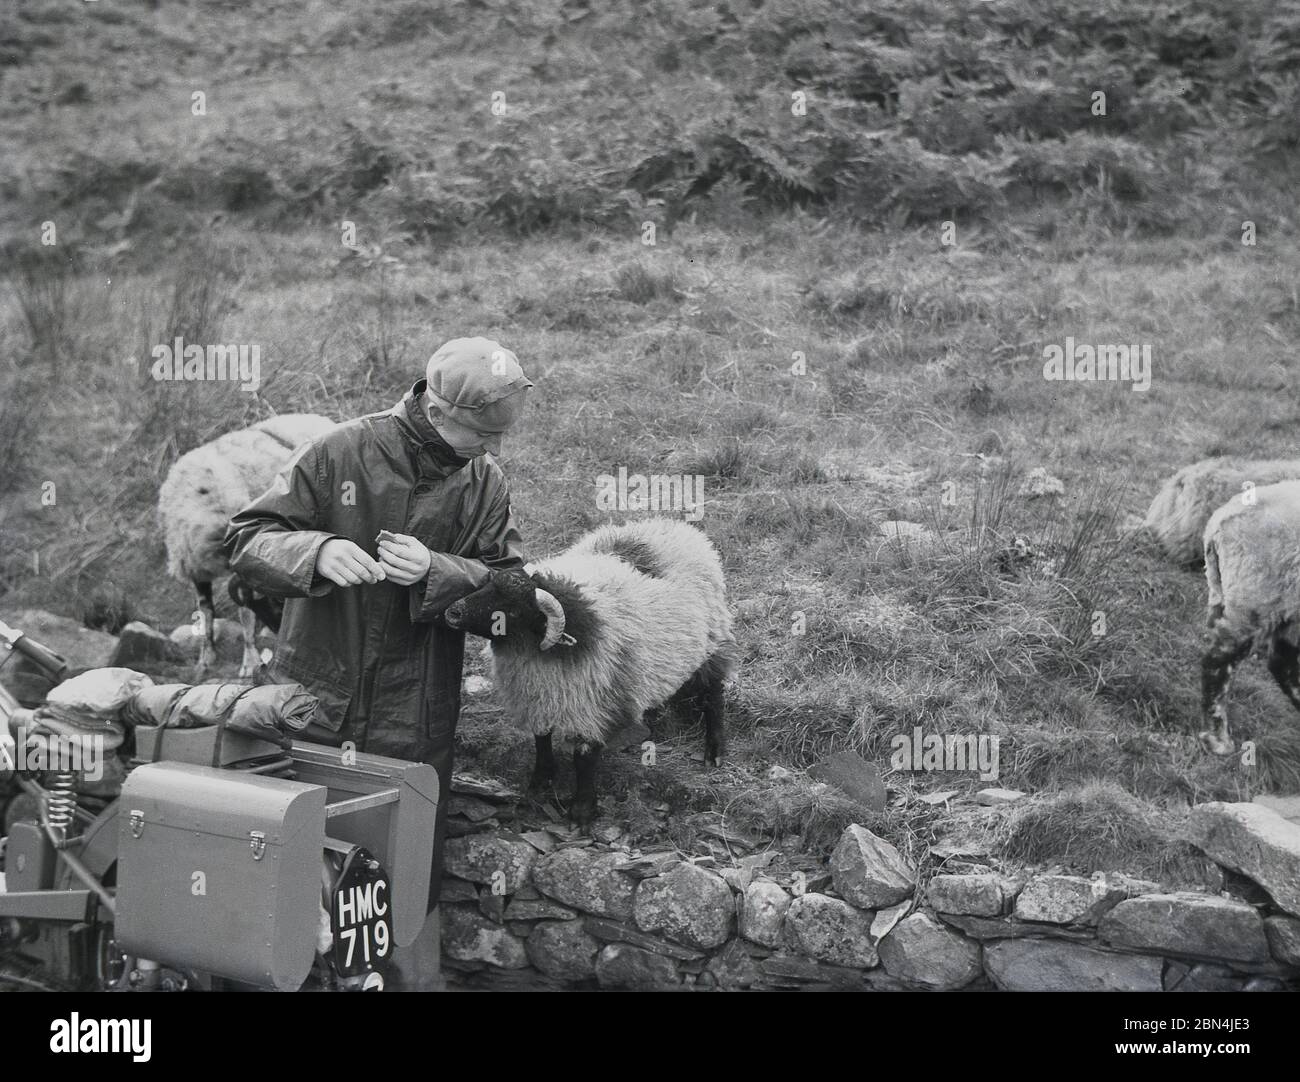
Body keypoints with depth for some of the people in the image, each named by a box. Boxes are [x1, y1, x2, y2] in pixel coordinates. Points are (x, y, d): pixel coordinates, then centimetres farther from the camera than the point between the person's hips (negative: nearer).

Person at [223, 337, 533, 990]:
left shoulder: (484, 480, 1)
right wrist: (317, 551, -29)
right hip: (313, 706, -1)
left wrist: (434, 573, -23)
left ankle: (417, 978, 26)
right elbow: (246, 543, -8)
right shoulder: (340, 454, -7)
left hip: (415, 727, 1)